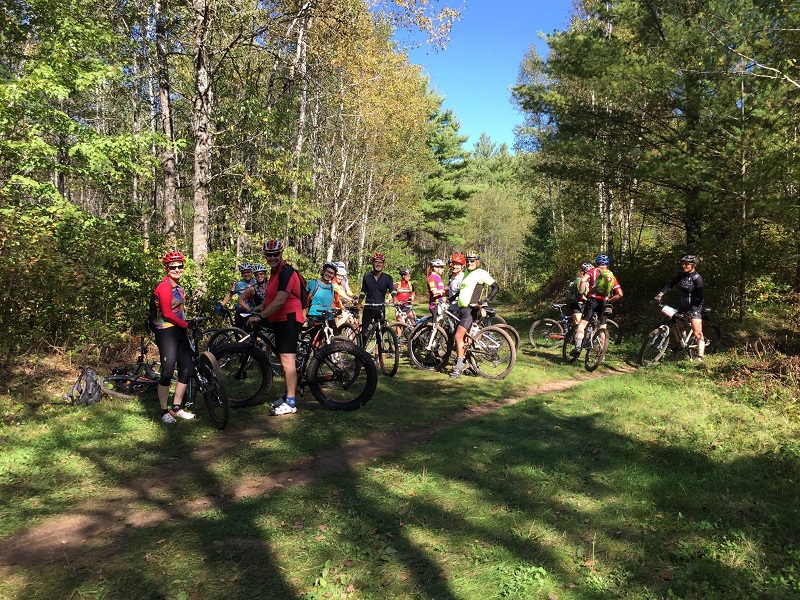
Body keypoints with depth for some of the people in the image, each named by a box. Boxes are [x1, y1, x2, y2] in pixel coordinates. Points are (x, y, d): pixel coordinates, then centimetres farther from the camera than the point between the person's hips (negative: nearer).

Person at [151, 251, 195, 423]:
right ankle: (164, 412, 8)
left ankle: (176, 408, 22)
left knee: (186, 370, 10)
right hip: (167, 332, -9)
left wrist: (185, 326, 5)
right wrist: (185, 324, -10)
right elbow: (167, 313, -19)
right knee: (167, 373, -4)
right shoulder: (164, 286, -13)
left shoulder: (177, 286, 14)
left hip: (180, 331, 9)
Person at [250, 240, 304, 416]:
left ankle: (290, 403, -9)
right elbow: (271, 299, 23)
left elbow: (280, 301, -25)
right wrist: (257, 309, 10)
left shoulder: (286, 272, -16)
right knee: (284, 360, 17)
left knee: (287, 360, -12)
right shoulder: (275, 272, 17)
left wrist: (260, 316, -21)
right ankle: (287, 395, 29)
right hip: (280, 320, 11)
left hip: (289, 319, -11)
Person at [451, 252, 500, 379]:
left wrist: (485, 301, -17)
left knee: (458, 336, -17)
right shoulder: (466, 273, 19)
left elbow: (496, 287, -8)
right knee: (460, 337, 10)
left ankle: (458, 367, -12)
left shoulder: (481, 273, -6)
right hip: (462, 308, 9)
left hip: (470, 309, -9)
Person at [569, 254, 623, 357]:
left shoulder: (593, 271, 8)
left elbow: (583, 280, -14)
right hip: (604, 302, 3)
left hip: (592, 299, -3)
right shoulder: (612, 276, 16)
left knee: (582, 323, -3)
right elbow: (620, 294, 8)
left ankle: (578, 346, -21)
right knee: (602, 327, 12)